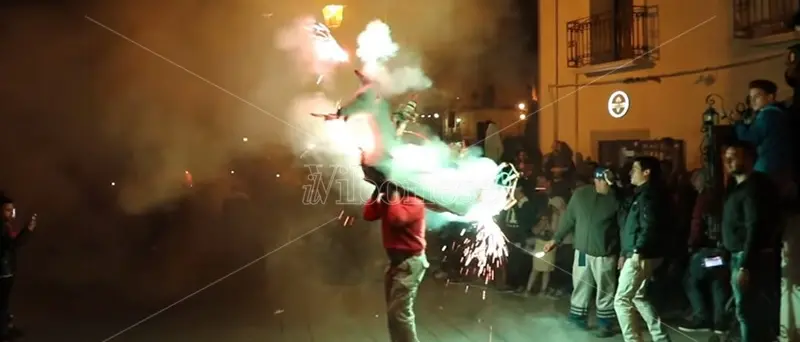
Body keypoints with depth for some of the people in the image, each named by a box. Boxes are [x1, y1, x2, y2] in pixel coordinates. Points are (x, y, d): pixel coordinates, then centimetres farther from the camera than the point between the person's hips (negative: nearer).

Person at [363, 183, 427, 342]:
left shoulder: (414, 202, -12)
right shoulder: (387, 200, 13)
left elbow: (397, 218, -30)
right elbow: (368, 215, 2)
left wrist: (393, 192, -22)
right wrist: (377, 192, -5)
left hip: (410, 261, -9)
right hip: (395, 260, 9)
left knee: (399, 311, -14)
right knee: (393, 311, 16)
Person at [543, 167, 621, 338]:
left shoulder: (617, 199, -7)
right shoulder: (580, 194, 1)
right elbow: (568, 218, 9)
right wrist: (556, 239, 9)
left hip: (605, 254, -3)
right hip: (582, 250, 3)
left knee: (605, 290, 4)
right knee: (580, 286, 12)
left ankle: (606, 323, 15)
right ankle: (578, 316, 27)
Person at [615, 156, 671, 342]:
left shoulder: (649, 194, -14)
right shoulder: (640, 194, 17)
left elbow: (649, 228, -23)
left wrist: (637, 251, -23)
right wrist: (625, 252, 14)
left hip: (641, 256, -10)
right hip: (635, 254, 10)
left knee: (622, 300, -6)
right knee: (639, 297, 18)